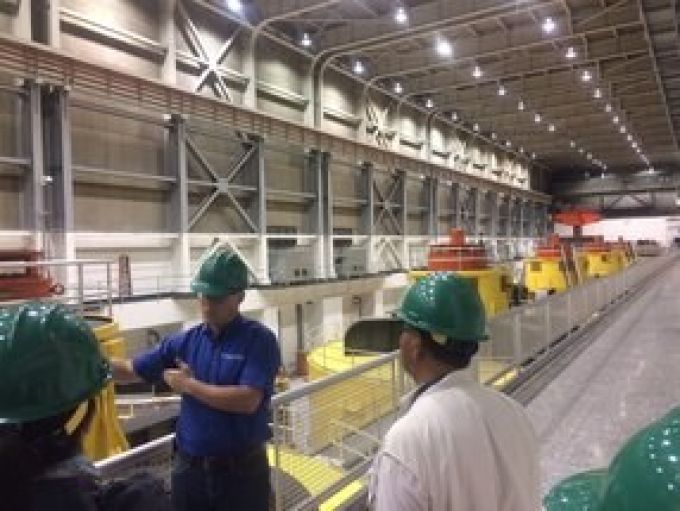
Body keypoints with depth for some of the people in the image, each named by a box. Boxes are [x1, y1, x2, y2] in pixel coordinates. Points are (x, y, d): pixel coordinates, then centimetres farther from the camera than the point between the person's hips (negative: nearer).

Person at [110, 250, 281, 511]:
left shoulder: (259, 340, -14)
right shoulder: (186, 341, 1)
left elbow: (247, 401, -24)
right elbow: (131, 370, 7)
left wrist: (189, 385, -15)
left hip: (242, 469, -4)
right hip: (189, 468, 4)